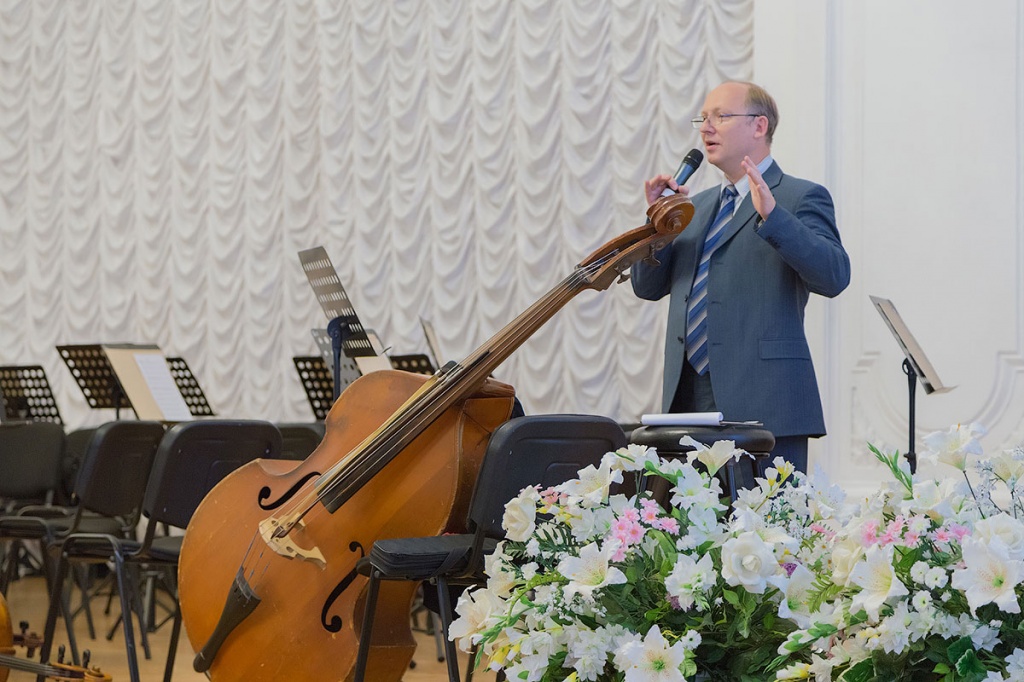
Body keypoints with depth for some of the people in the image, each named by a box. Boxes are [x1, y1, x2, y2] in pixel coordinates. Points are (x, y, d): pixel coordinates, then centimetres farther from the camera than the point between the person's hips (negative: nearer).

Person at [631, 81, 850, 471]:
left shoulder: (800, 198, 1)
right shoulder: (698, 206, 22)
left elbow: (834, 276, -15)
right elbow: (648, 286, 19)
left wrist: (772, 215, -24)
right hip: (689, 402, 6)